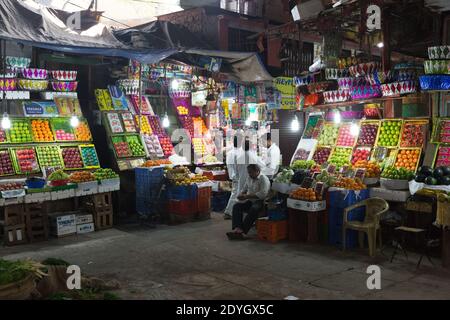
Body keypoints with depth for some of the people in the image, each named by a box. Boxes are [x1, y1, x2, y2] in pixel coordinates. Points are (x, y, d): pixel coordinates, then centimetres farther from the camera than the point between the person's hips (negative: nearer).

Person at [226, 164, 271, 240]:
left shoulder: (264, 179, -9)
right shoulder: (249, 178, 17)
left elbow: (263, 194, -22)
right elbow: (244, 189, 28)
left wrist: (247, 196, -22)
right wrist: (241, 195, 2)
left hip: (260, 201, -7)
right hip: (250, 200, 7)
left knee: (254, 209, -37)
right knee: (236, 206, -17)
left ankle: (242, 230, -40)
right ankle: (237, 228, -33)